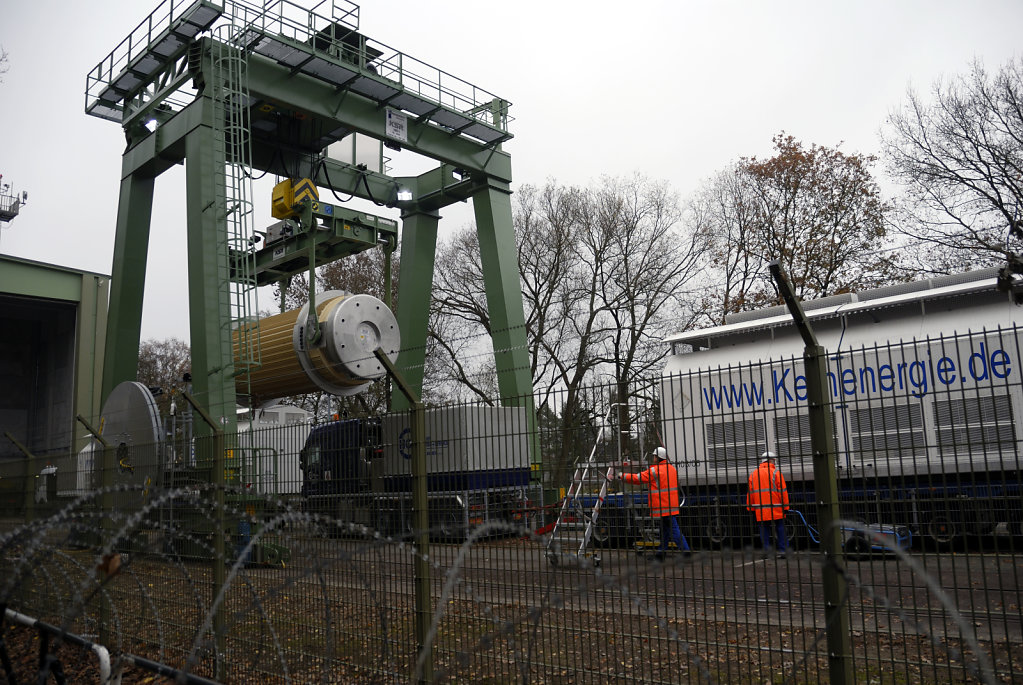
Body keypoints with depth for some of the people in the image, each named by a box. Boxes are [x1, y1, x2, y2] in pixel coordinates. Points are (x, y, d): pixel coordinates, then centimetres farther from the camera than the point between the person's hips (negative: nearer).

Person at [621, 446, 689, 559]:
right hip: (672, 506, 9)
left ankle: (686, 551, -11)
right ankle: (661, 552, 22)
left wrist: (623, 476, 7)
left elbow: (637, 478, -6)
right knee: (665, 530, 15)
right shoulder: (672, 469, 13)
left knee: (674, 530, -9)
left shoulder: (654, 471, -12)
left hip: (663, 507, -9)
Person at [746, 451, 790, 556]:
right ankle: (782, 550, 5)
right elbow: (782, 491, -6)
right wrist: (785, 507, -2)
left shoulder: (753, 474, 10)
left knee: (764, 531, 7)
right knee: (780, 529, 6)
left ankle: (766, 551, 5)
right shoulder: (776, 472, -3)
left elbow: (750, 492, 11)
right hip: (776, 510, -3)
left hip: (760, 511, 3)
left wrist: (751, 508, 15)